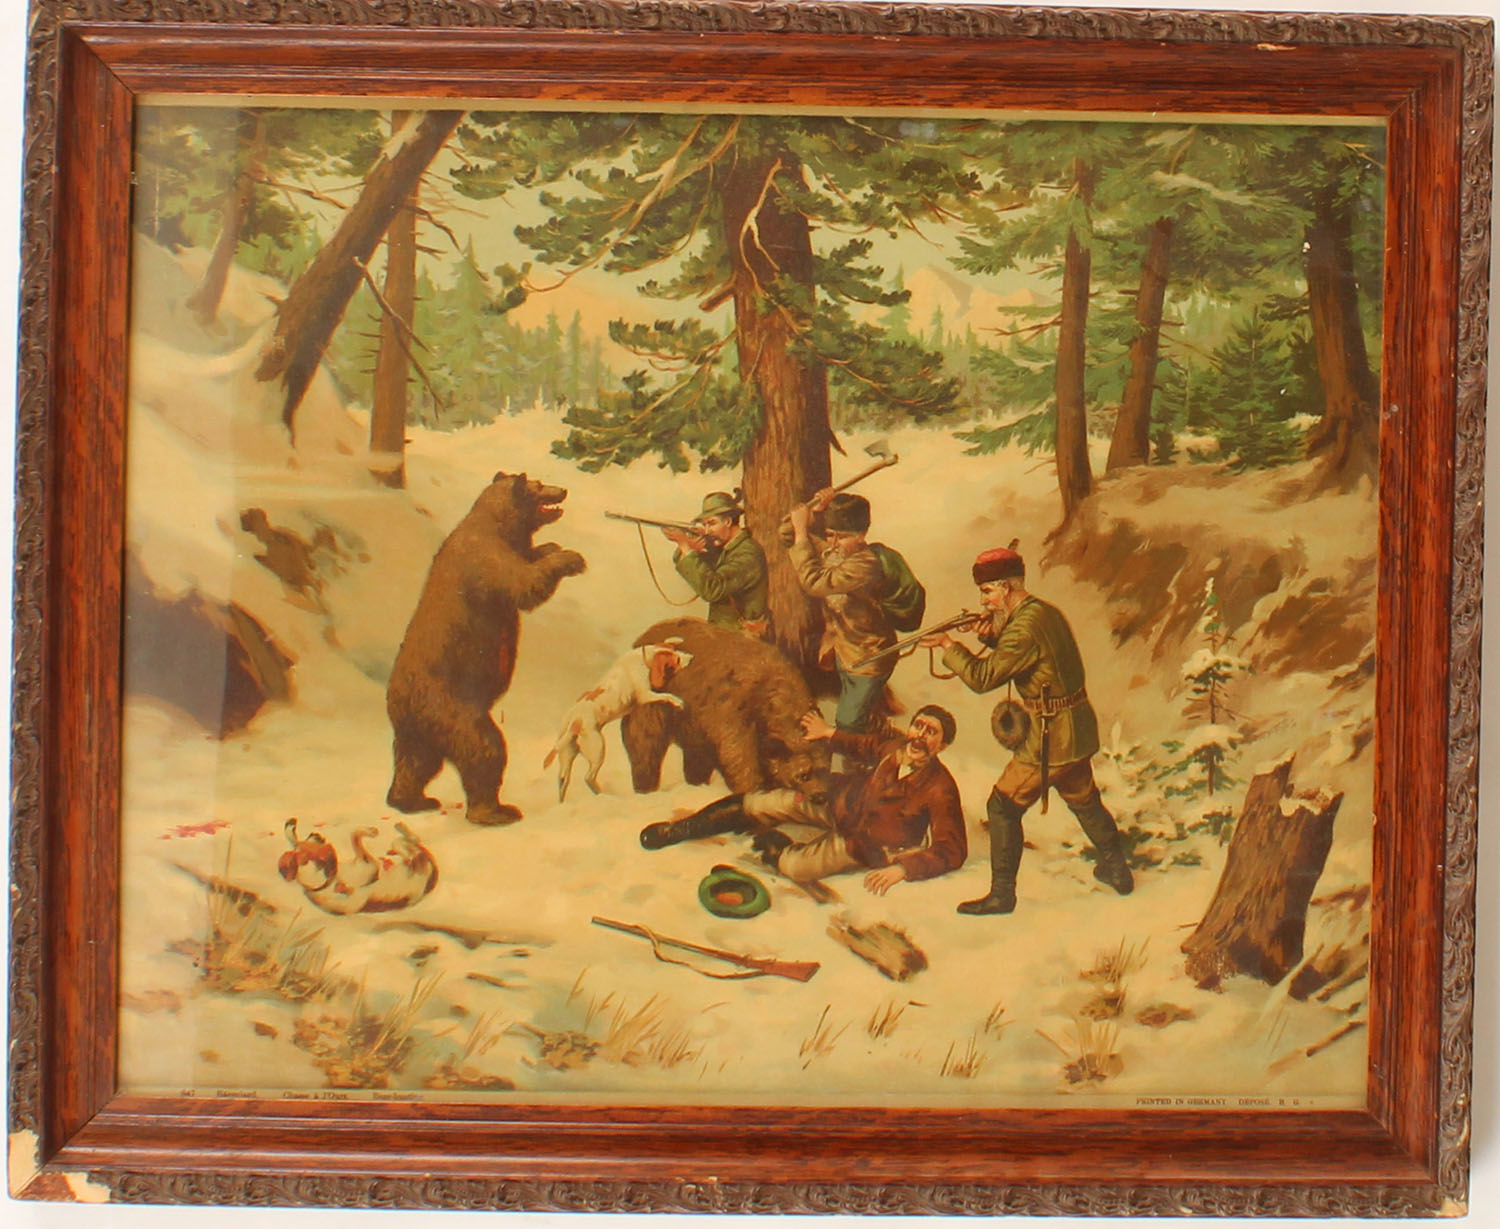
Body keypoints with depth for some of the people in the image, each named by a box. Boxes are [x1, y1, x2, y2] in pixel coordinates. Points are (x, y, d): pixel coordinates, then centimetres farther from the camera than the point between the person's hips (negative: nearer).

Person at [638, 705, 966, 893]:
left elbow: (952, 852, -26)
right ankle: (683, 828, 17)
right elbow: (870, 746, 12)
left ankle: (775, 849, 13)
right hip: (841, 799, 5)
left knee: (796, 867, -25)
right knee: (760, 803, -4)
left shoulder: (940, 790, -29)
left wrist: (902, 869, -33)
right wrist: (830, 734, 13)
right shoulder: (897, 748, -14)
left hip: (862, 842, -5)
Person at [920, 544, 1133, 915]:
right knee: (1084, 800, 27)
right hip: (1079, 727, 9)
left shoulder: (1026, 626, -22)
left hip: (1050, 738, -9)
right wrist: (991, 634, 3)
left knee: (1004, 808, 1)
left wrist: (949, 646, -10)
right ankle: (1117, 870, 41)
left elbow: (982, 678, -22)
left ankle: (1001, 894, 7)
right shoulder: (1046, 612, 8)